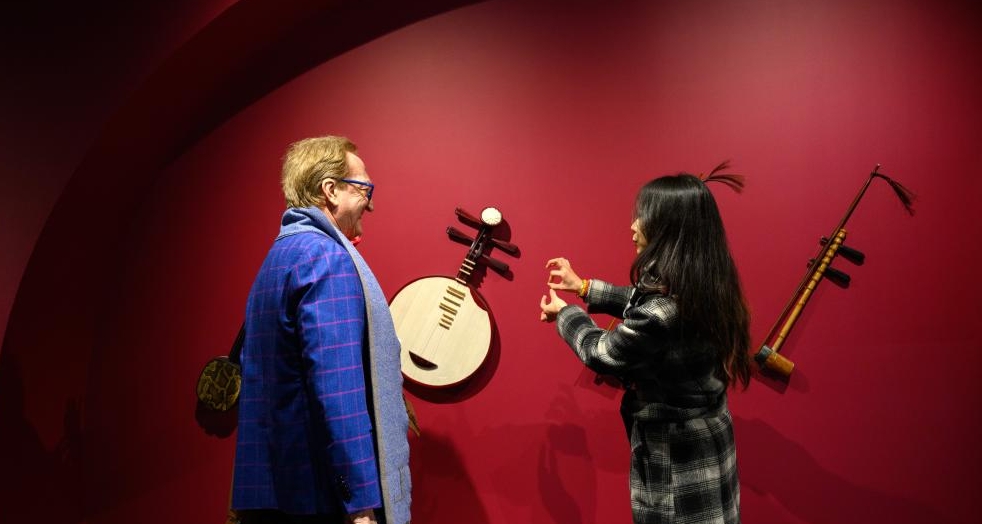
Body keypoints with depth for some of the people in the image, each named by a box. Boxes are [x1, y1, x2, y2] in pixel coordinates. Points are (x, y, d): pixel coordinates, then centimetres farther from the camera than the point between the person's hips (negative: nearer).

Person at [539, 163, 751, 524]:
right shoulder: (700, 285, -6)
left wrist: (564, 314, 3)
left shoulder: (661, 315, -33)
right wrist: (583, 287, 17)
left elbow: (601, 352, -15)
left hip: (678, 461, -8)